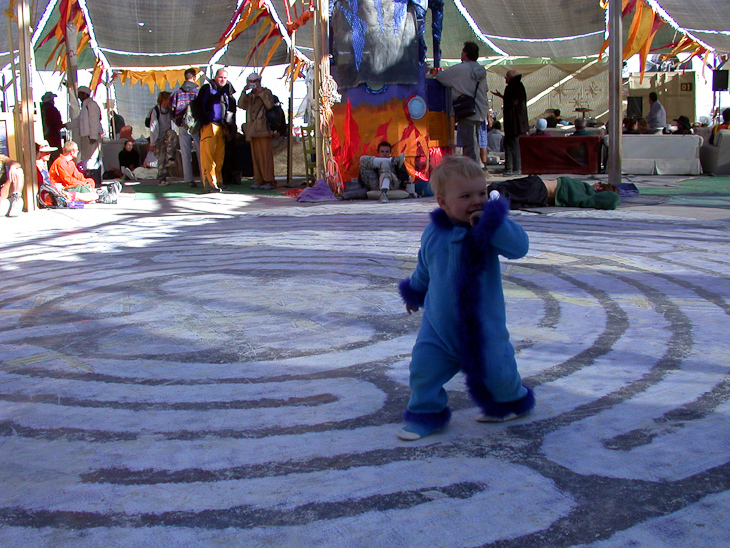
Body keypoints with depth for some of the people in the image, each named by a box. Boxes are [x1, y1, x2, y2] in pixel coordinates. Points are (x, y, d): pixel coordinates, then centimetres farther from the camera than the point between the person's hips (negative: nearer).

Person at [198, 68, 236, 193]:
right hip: (209, 126, -6)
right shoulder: (207, 88, 2)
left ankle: (218, 182, 15)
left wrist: (230, 126, 13)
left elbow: (232, 109, 22)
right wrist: (204, 123, -10)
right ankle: (209, 184, -12)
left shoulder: (227, 91, 19)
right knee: (208, 155, -9)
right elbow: (201, 106, -3)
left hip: (221, 127, 6)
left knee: (220, 157, 8)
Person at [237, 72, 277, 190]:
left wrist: (261, 92, -10)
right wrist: (244, 92, -3)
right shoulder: (249, 95, 23)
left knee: (265, 155, -11)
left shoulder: (266, 92, 8)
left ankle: (269, 181, -12)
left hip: (263, 129, -6)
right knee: (255, 156, 4)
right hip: (252, 130, 6)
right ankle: (258, 181, 6)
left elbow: (269, 105, -10)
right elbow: (241, 105, 6)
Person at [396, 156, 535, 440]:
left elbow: (519, 246, -28)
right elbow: (424, 269, 16)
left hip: (483, 323, -2)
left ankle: (511, 401, 39)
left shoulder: (490, 230, -11)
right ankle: (426, 414, 19)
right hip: (438, 322, 3)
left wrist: (491, 223, -35)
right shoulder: (433, 234, -2)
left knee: (495, 369, 8)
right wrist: (414, 292, 30)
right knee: (424, 367, -2)